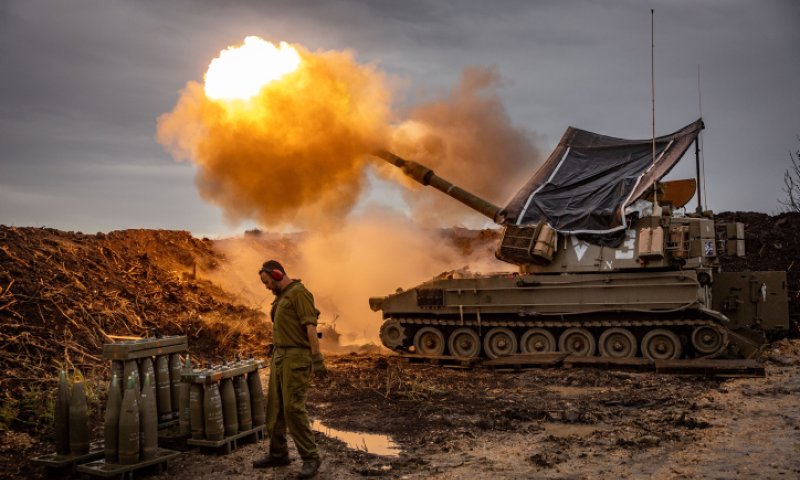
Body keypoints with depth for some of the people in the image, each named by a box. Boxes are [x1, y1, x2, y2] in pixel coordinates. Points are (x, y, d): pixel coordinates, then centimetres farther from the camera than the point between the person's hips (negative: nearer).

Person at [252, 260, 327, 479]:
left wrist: (317, 359, -23)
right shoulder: (282, 296, 17)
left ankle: (310, 457, -4)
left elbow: (311, 326, -19)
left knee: (293, 407, -13)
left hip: (296, 357, -10)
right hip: (280, 356, 10)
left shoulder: (299, 292, -12)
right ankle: (278, 453, 22)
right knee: (274, 407, 11)